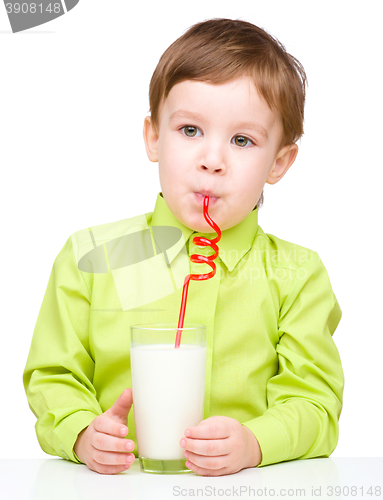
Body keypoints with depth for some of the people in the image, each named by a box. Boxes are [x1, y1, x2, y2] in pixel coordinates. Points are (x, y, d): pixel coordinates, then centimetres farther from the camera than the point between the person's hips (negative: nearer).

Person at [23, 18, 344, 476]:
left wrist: (253, 444, -19)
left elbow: (313, 401, -1)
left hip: (247, 491, 0)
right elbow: (55, 378, 8)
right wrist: (82, 434, -11)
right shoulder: (91, 258, 6)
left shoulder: (296, 276, 5)